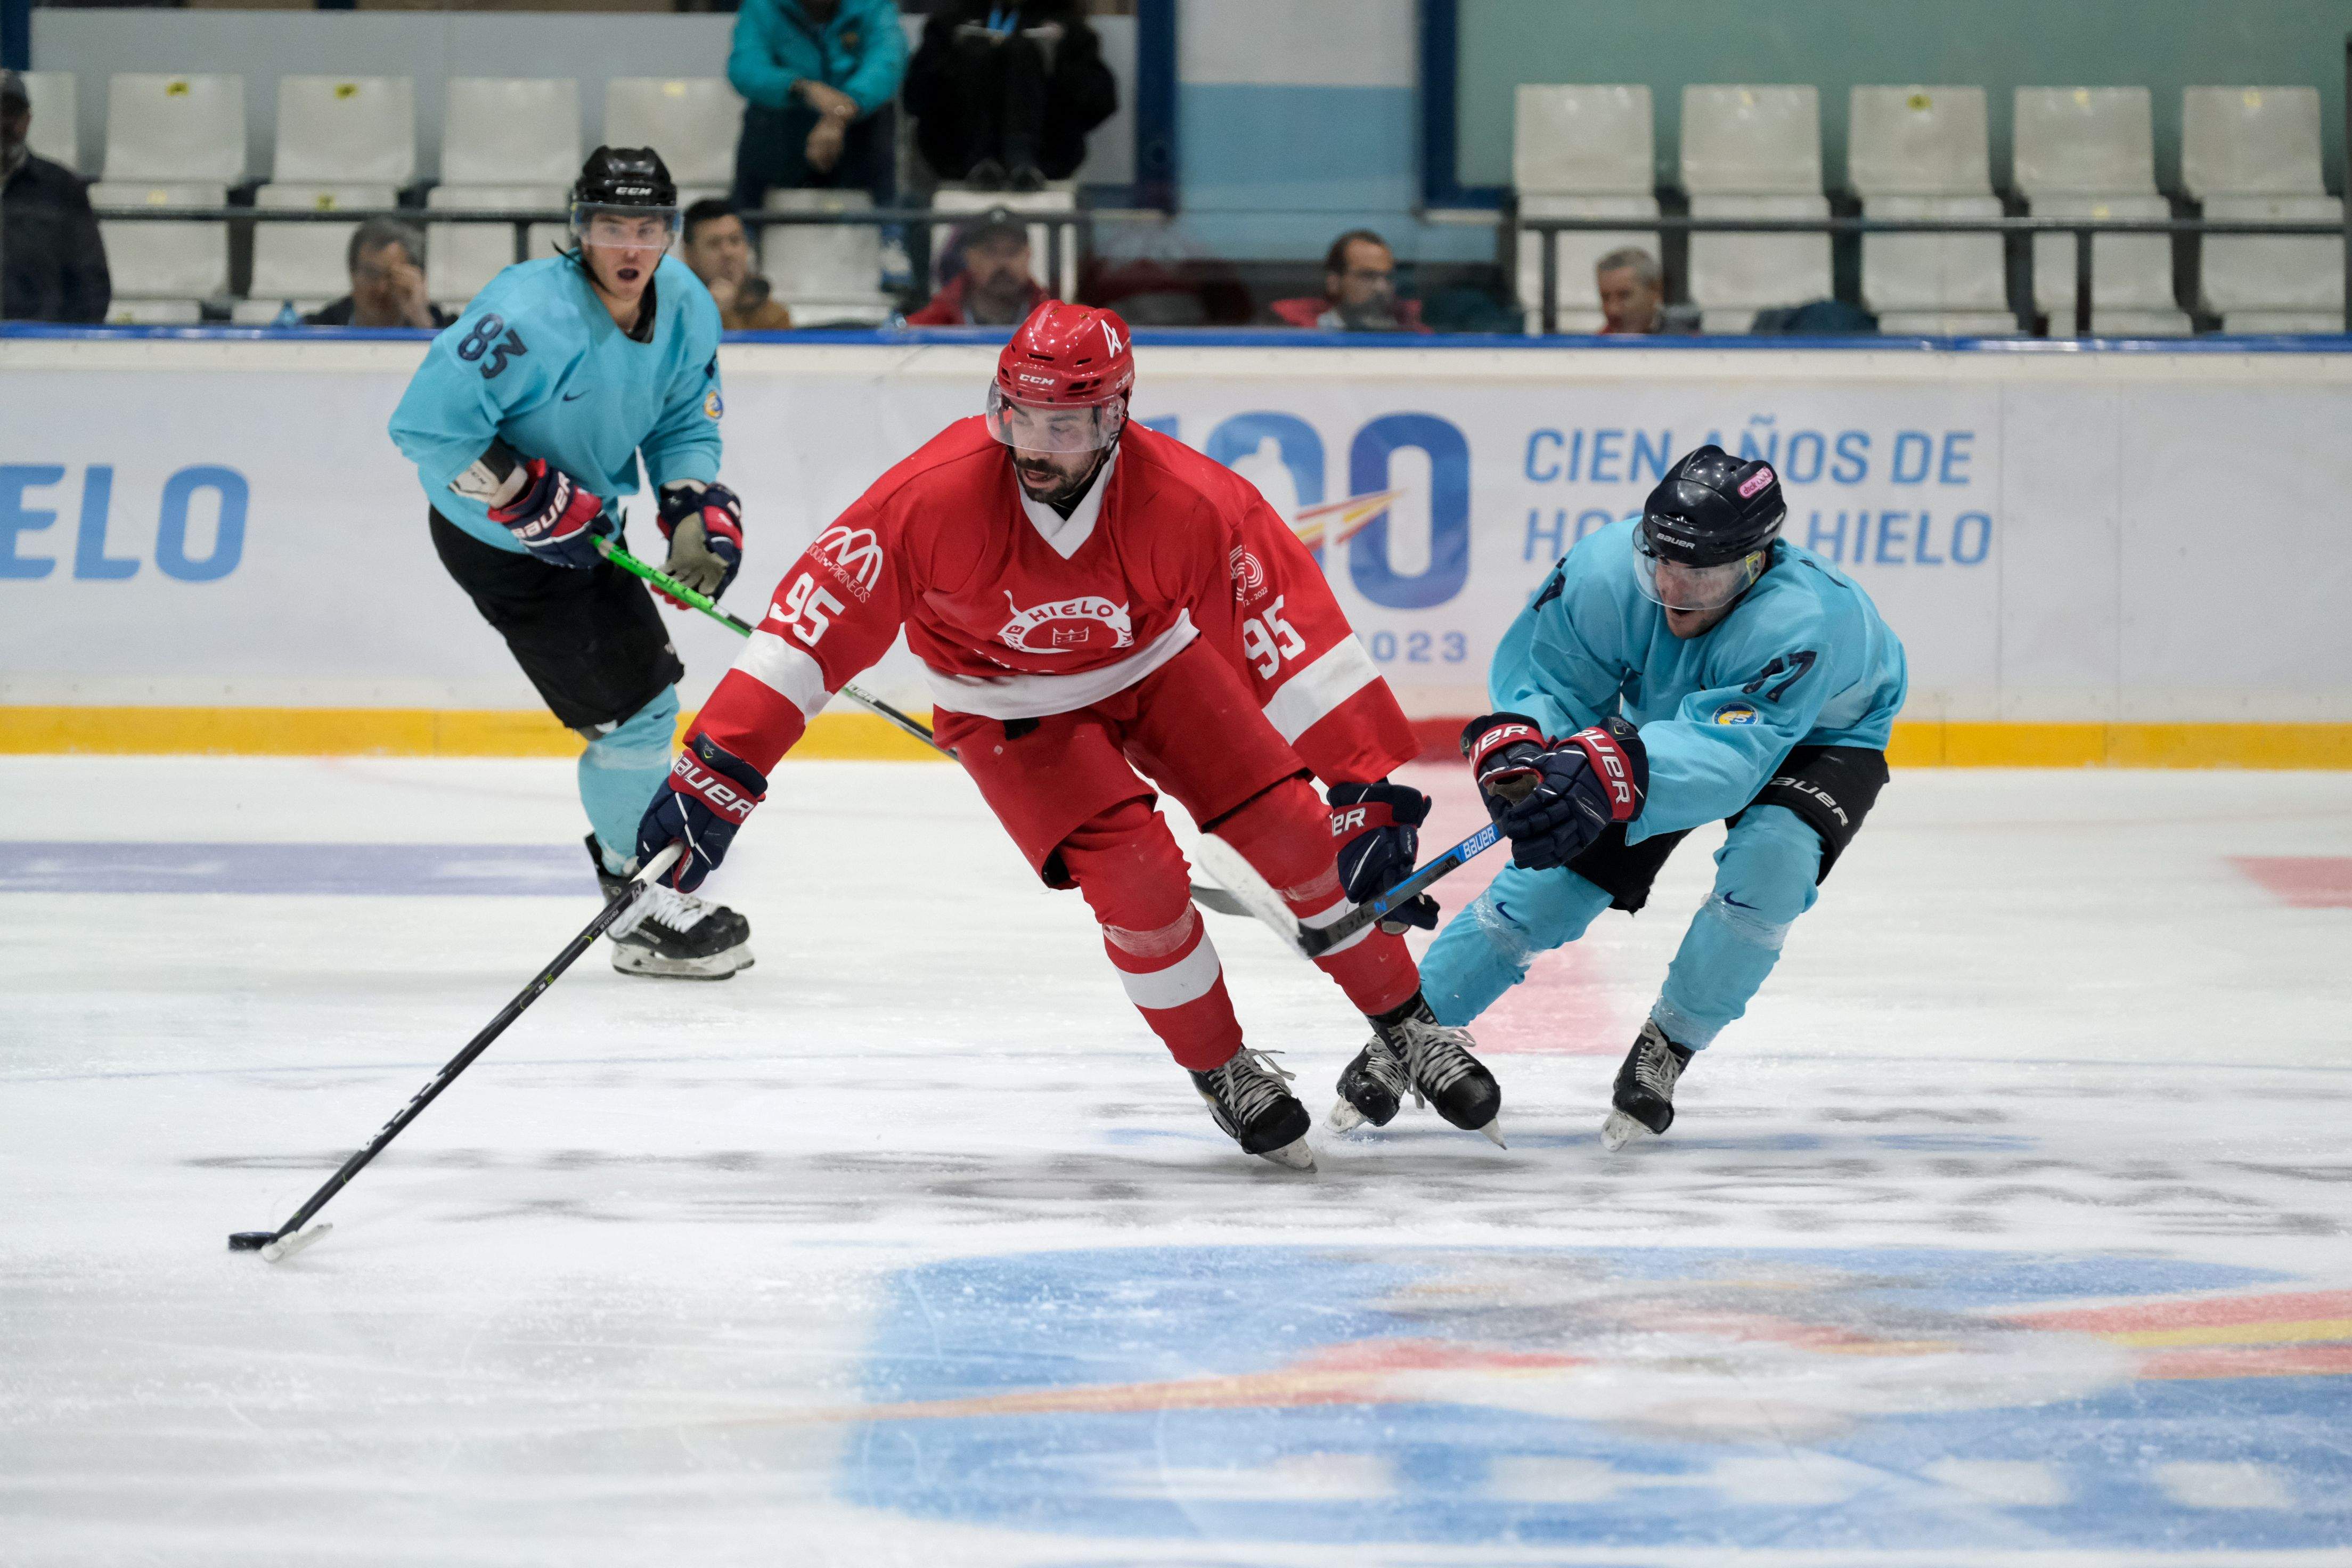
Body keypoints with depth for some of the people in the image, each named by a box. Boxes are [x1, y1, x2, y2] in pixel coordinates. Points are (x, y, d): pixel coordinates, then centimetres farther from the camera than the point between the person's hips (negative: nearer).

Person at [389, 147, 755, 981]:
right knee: (627, 710, -10)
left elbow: (684, 422, 9)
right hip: (498, 540, -9)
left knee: (650, 691, 18)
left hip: (586, 527, 9)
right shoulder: (533, 314, -31)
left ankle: (645, 884, 39)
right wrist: (536, 501, -29)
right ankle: (645, 918, 4)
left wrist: (700, 508, -9)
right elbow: (427, 423, -33)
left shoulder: (686, 308, -6)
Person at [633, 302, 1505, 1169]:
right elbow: (817, 620, -31)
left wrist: (1368, 791, -29)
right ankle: (1222, 1073, 6)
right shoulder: (937, 494, -34)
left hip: (1153, 662, 2)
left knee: (1294, 831, -7)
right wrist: (720, 774, -33)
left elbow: (1294, 637, -27)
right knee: (1137, 878, -18)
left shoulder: (1189, 502, -32)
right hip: (1007, 700, -2)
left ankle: (1406, 1031, 14)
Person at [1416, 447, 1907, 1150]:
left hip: (1822, 732, -4)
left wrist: (1610, 773, -73)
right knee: (1553, 872, -4)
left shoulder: (1800, 622, -46)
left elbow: (1728, 751, -56)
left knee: (1769, 856, -32)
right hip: (1662, 716, 4)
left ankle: (1665, 1049, -12)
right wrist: (1513, 751, -47)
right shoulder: (1607, 572, -33)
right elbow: (1543, 677, -23)